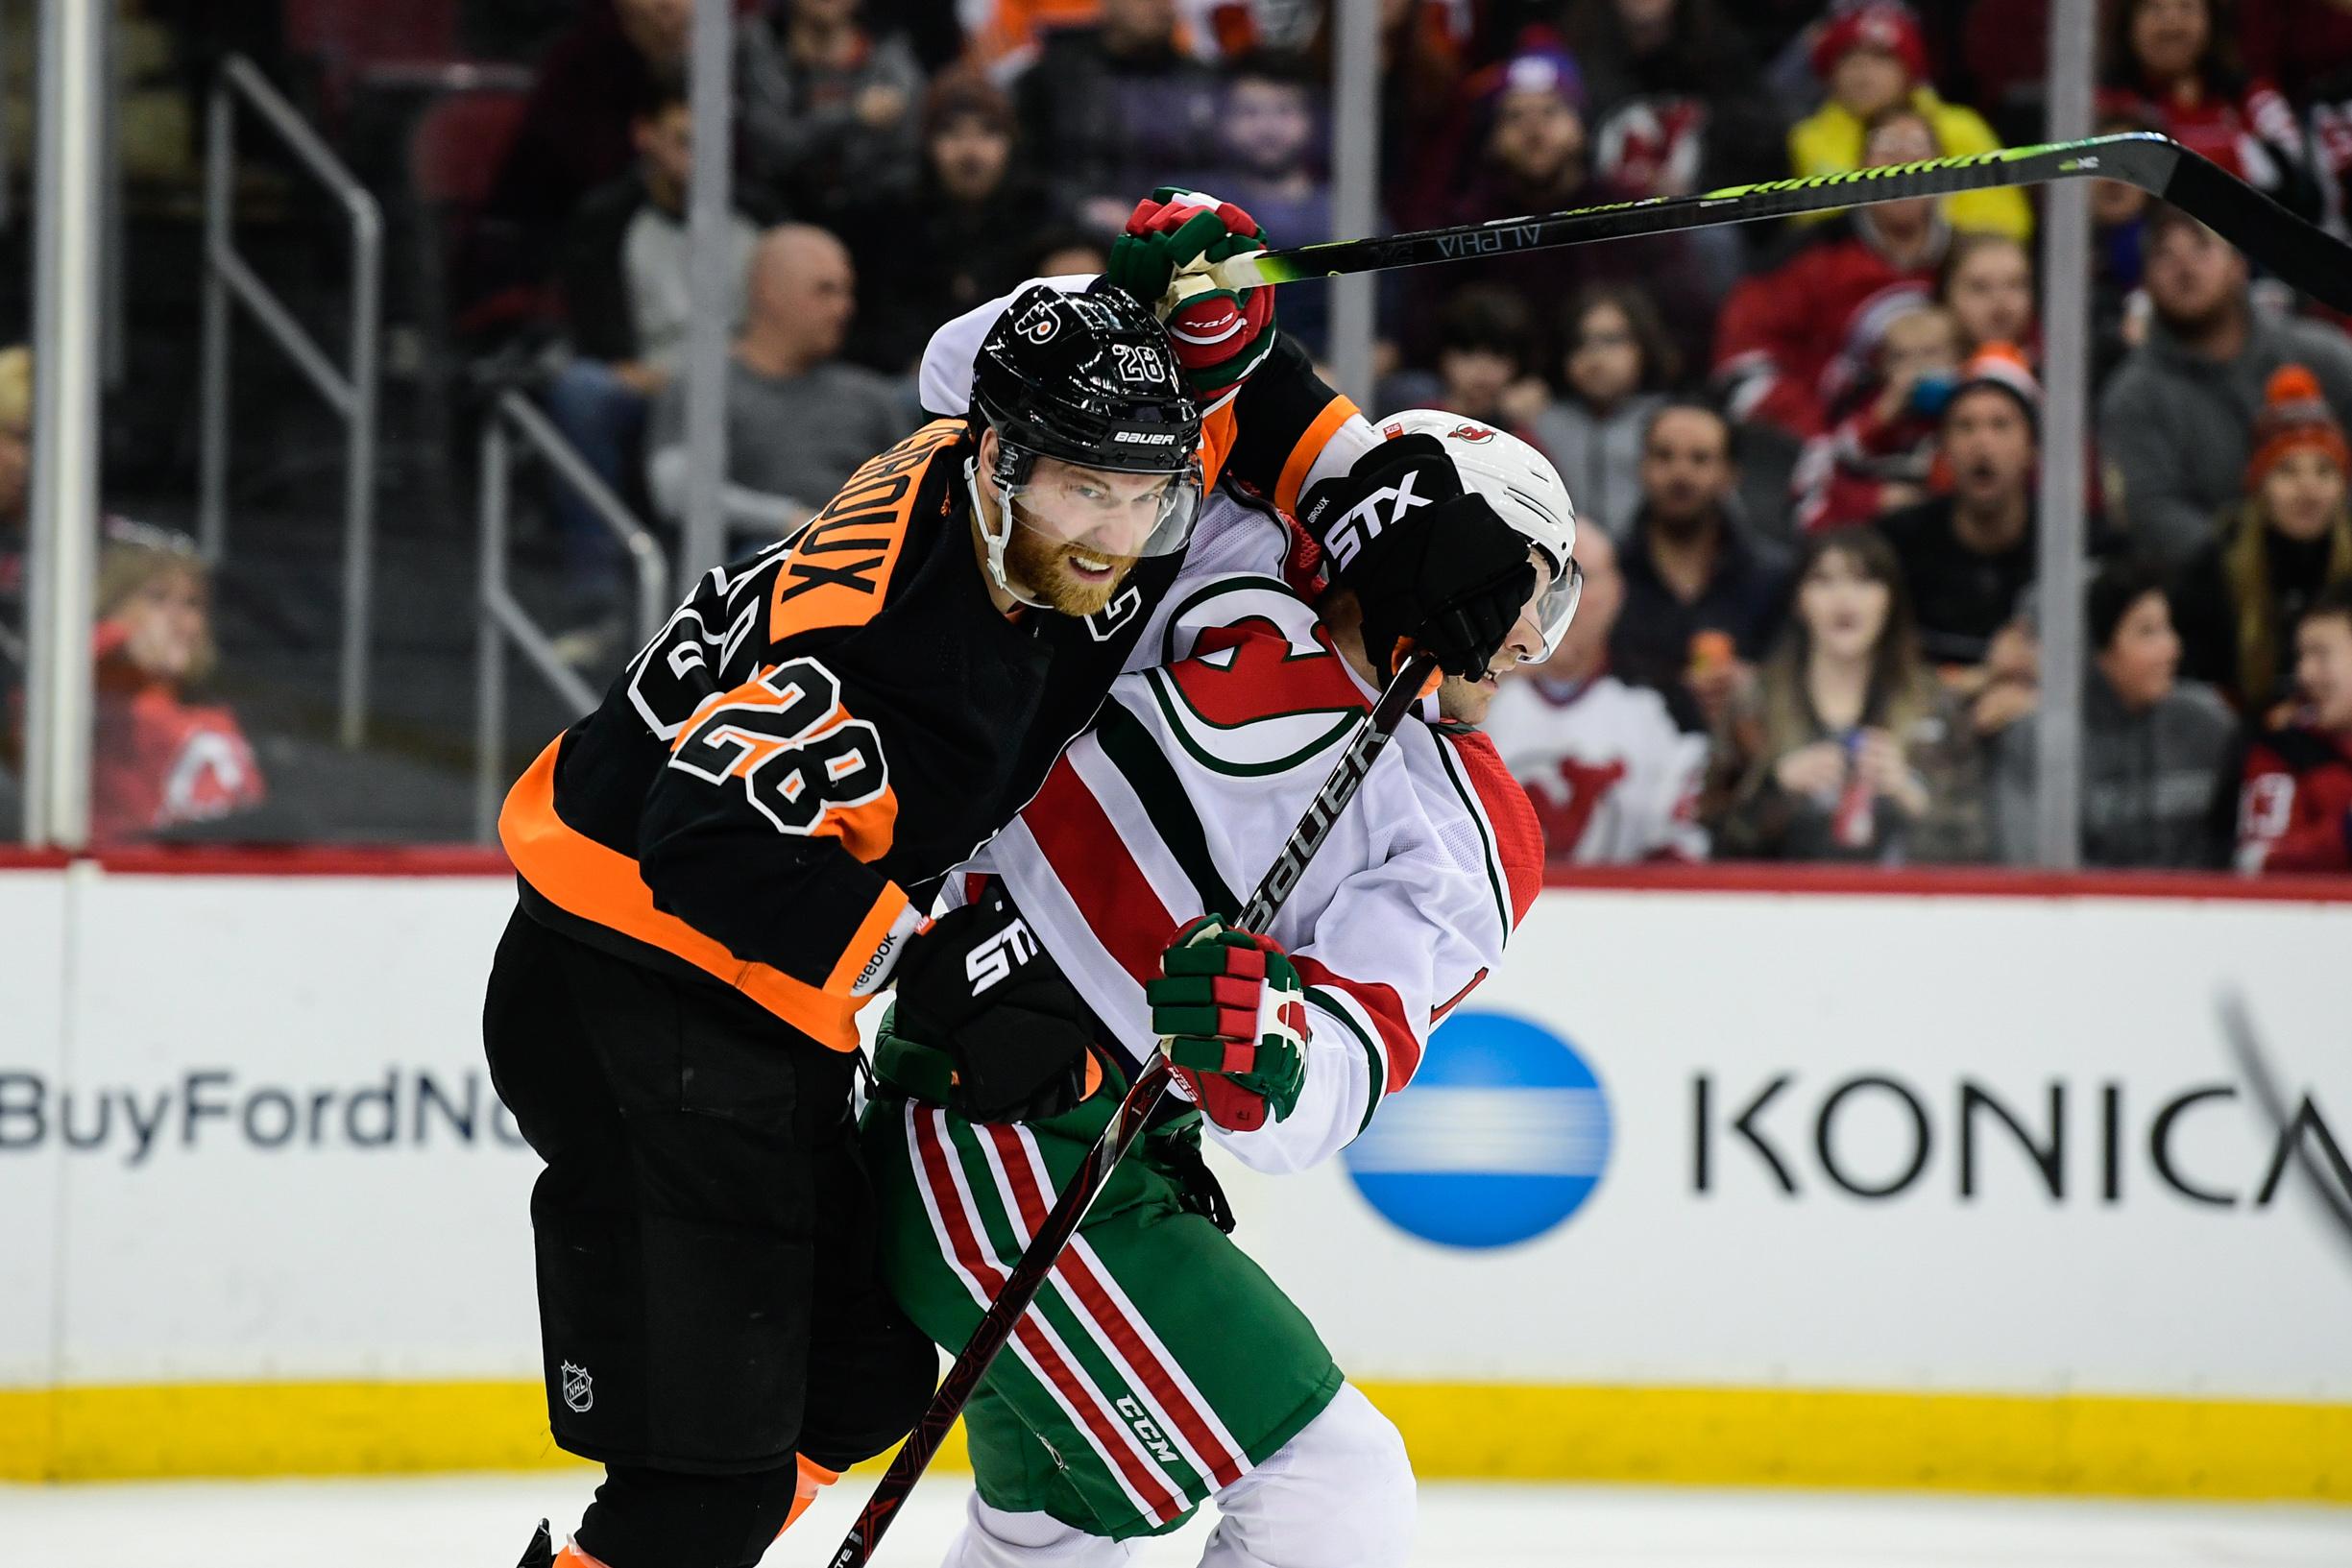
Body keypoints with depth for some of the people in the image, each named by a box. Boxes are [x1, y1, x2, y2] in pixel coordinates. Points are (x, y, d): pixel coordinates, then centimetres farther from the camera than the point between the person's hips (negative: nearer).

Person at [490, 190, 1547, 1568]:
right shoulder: (890, 639, -31)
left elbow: (1212, 328, 12)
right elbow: (716, 840, -40)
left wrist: (1392, 512, 3)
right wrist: (934, 982, -38)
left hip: (767, 1019, 10)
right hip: (629, 1002, -10)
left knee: (860, 1387, 22)